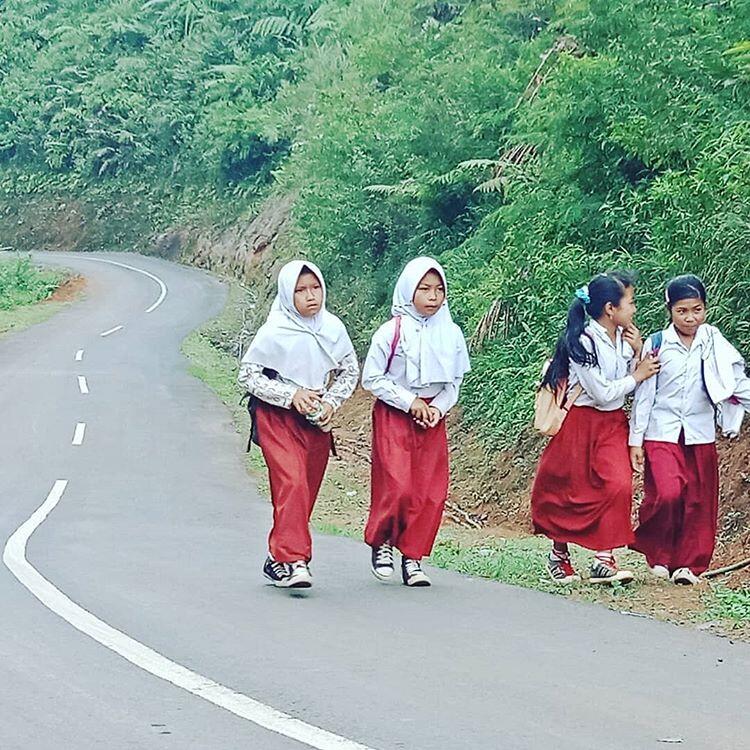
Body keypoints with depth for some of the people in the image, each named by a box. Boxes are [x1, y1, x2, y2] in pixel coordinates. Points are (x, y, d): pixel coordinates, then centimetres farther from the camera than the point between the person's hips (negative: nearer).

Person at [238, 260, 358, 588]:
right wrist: (291, 395, -15)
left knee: (306, 491, 6)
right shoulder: (274, 332, -12)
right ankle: (292, 561, -23)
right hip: (277, 417, -4)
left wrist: (331, 401, -3)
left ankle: (277, 561, 19)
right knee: (292, 484, -19)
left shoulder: (333, 328, -1)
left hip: (316, 421, 5)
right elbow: (248, 375, -6)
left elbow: (350, 371, 12)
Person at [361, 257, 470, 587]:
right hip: (393, 418, -4)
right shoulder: (391, 332, -9)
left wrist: (438, 407, -6)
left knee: (432, 493, -1)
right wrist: (410, 402, -12)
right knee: (398, 488, -11)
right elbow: (372, 378, -6)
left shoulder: (451, 334, 2)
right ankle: (380, 541, 13)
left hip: (432, 418, 4)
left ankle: (412, 555, 11)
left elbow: (455, 380, 11)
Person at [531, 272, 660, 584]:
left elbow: (633, 388, 9)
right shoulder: (583, 343, -19)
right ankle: (559, 554, 27)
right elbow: (602, 393, -19)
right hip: (581, 422, -5)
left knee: (618, 486, -14)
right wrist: (637, 375, -9)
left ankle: (604, 559, -13)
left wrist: (637, 353, -5)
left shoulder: (623, 338, 3)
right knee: (570, 491, 6)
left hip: (613, 424, 5)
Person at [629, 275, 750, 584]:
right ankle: (657, 553, 3)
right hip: (661, 433, -3)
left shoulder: (714, 344, 2)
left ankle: (688, 563, 16)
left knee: (699, 501, 4)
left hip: (700, 434, 3)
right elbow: (643, 394, 1)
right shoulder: (656, 344, -2)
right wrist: (635, 440, 0)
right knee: (667, 494, -18)